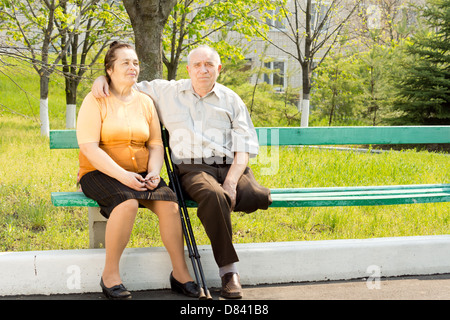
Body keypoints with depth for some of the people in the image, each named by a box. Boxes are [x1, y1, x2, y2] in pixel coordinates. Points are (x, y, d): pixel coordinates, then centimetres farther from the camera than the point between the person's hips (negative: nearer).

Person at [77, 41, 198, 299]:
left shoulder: (145, 102, 13)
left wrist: (154, 172, -11)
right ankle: (110, 275, -22)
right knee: (127, 202, -35)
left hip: (139, 175, 4)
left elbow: (156, 145, 11)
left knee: (169, 203, -24)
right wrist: (122, 175, -24)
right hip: (100, 173, -4)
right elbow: (89, 147, -13)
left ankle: (181, 273, -12)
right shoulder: (96, 101, -3)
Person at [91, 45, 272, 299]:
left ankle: (218, 206, -3)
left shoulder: (231, 100, 15)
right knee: (212, 197, -38)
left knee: (258, 197, -33)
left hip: (231, 167, 1)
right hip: (193, 167, -1)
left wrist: (231, 184, -11)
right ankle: (229, 271, -30)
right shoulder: (167, 93, 17)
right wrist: (103, 78, 5)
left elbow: (244, 147, 6)